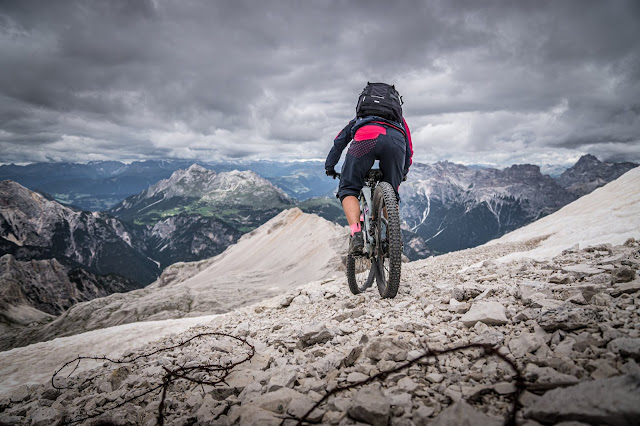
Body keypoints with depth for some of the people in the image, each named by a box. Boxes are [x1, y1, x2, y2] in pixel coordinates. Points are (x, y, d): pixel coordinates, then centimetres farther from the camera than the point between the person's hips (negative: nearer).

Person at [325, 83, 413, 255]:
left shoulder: (360, 118, 46)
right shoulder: (400, 119, 46)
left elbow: (339, 141, 45)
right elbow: (409, 148, 42)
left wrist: (330, 167, 51)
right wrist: (404, 172, 54)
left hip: (366, 139, -1)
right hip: (396, 141, 2)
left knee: (348, 190, 8)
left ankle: (356, 234, -13)